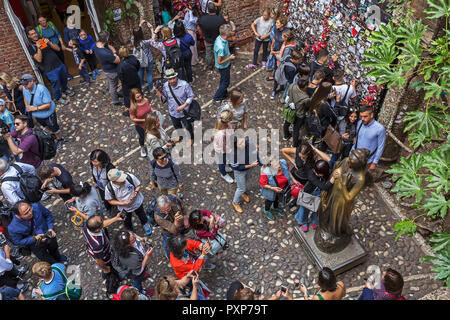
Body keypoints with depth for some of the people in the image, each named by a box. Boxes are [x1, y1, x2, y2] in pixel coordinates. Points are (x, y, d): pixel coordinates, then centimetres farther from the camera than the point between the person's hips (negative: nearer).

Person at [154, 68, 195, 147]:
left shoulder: (184, 85, -27)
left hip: (184, 112, -4)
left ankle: (191, 139, 51)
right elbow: (164, 99, -6)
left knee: (188, 126, 20)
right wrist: (157, 91, -23)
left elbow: (191, 96, -17)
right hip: (173, 112, 4)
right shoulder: (166, 86, -14)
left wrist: (183, 106, -26)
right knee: (177, 126, 30)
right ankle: (180, 136, 63)